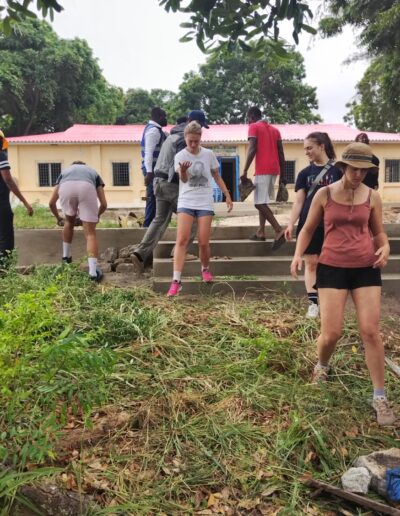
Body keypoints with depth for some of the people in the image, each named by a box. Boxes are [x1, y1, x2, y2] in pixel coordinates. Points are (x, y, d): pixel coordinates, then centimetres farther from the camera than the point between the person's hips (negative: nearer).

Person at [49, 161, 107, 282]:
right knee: (90, 232, 6)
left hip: (66, 187, 1)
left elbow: (51, 202, 38)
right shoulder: (93, 172, 41)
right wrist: (96, 216, 52)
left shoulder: (65, 171, 43)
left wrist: (58, 218, 56)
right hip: (87, 187, -1)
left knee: (69, 221, 30)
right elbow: (104, 204, 32)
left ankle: (66, 256, 40)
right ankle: (93, 271, -3)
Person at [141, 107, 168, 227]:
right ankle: (148, 225, -6)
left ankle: (148, 225, 18)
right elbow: (148, 152, -21)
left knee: (153, 198, 12)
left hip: (154, 169, 10)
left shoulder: (154, 129, 21)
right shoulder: (154, 130, -12)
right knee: (153, 198, -9)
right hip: (153, 169, -10)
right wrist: (149, 172, -27)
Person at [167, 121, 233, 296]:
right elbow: (183, 180, -14)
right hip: (186, 202, -1)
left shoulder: (209, 154, 2)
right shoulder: (180, 156, -2)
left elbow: (217, 177, 12)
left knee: (203, 242, -2)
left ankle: (205, 270, 27)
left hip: (205, 203, 1)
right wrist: (183, 171, -36)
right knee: (181, 239, -13)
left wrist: (227, 196, 9)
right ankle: (176, 281, -13)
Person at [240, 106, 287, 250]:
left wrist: (245, 171, -16)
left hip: (263, 170, -8)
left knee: (260, 203, -9)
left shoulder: (254, 127, 1)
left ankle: (279, 231, -20)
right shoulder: (275, 129, 21)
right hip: (274, 169, 8)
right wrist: (283, 175, 16)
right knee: (262, 201, 18)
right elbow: (281, 154, 15)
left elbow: (252, 149, -13)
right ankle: (261, 232, 19)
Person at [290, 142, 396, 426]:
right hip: (332, 268, -1)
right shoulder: (324, 194, -1)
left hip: (366, 268, 1)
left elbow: (379, 232, 13)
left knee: (371, 331, -1)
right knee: (331, 333, -2)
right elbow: (308, 229, 7)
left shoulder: (373, 197, 3)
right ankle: (322, 367, 33)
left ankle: (380, 397, 13)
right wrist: (298, 254, -10)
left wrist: (385, 247, -9)